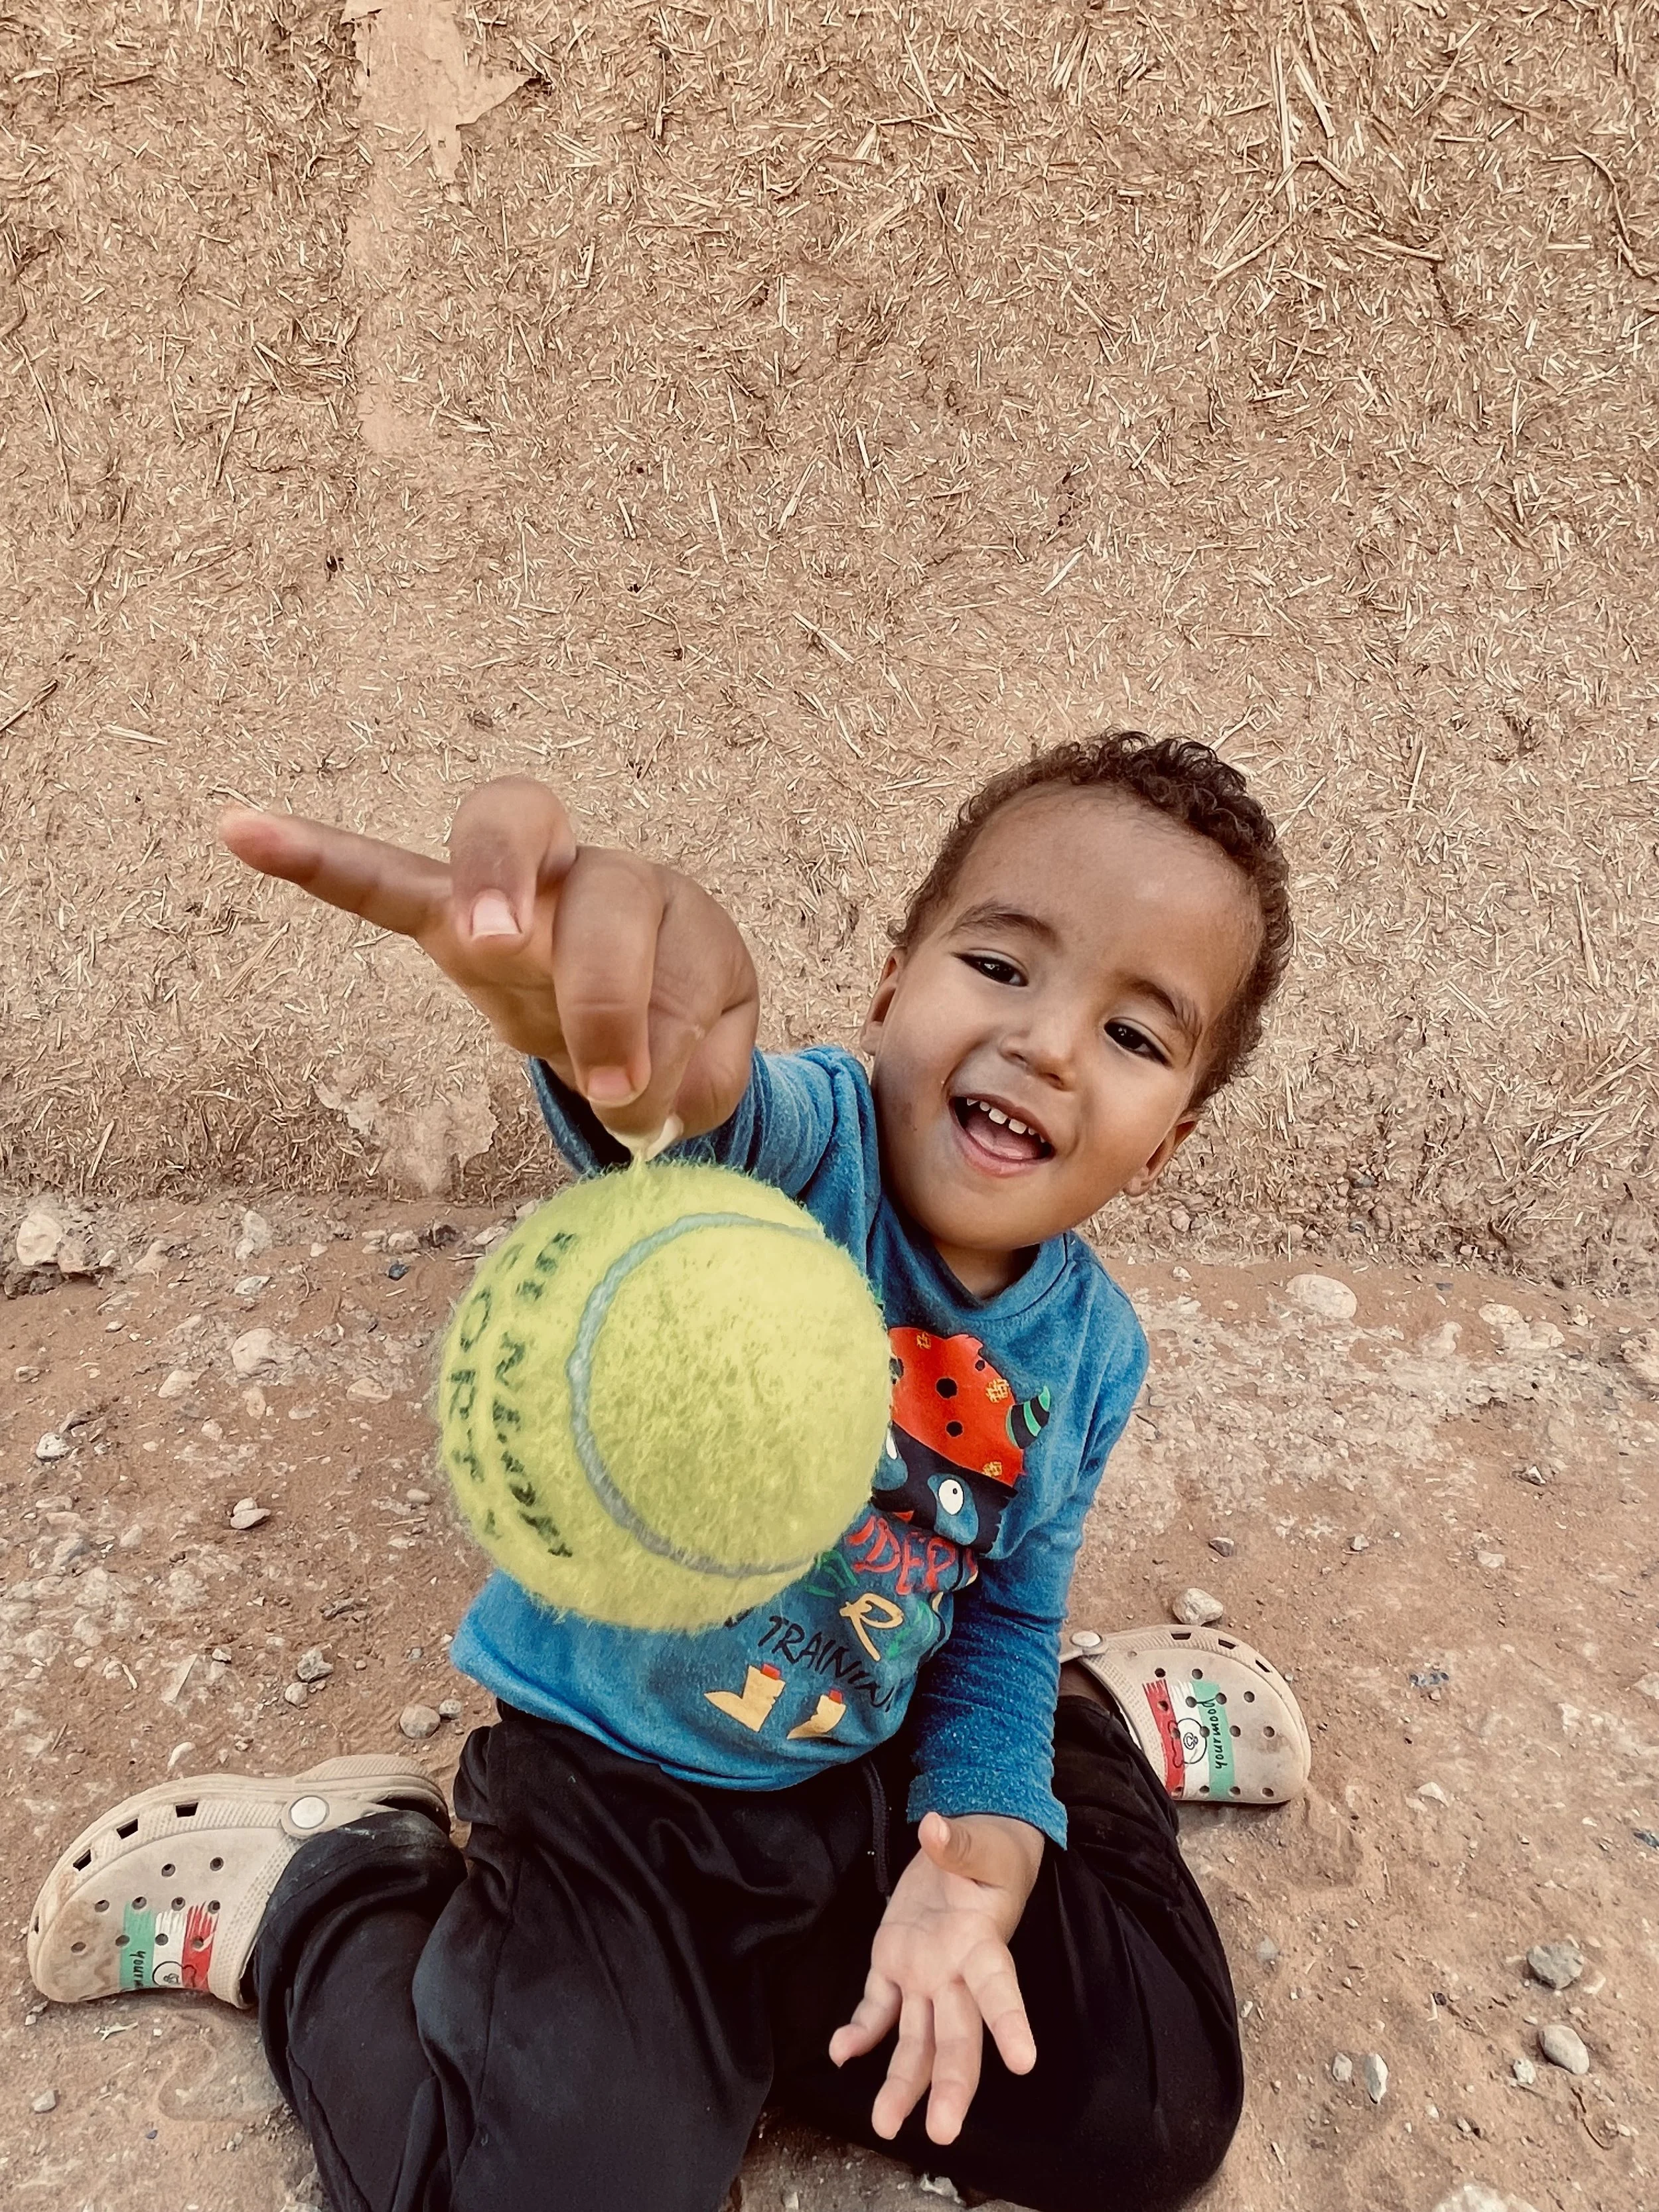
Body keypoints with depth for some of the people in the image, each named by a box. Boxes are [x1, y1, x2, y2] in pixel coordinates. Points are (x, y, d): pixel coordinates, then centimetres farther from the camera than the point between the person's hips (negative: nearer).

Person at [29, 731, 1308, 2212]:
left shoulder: (1092, 1352, -8)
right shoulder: (798, 1144, -27)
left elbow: (1004, 1612, 3)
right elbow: (701, 1110, -51)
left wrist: (983, 1847, -13)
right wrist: (580, 988, -75)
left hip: (879, 1785, 4)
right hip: (615, 1795, -4)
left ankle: (1097, 1731, 31)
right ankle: (319, 1885, 11)